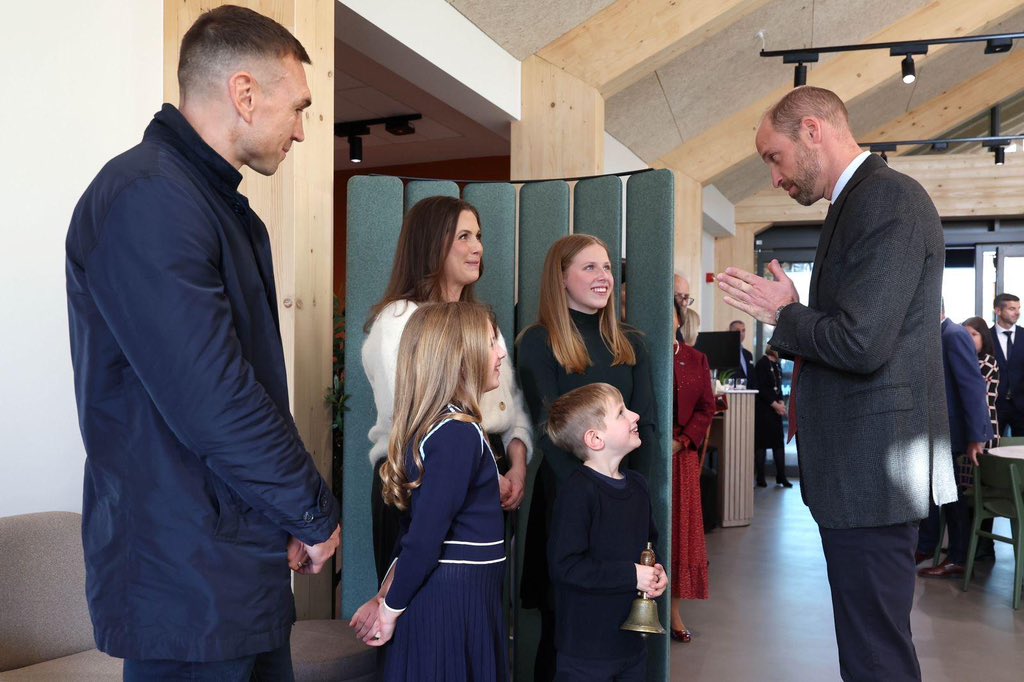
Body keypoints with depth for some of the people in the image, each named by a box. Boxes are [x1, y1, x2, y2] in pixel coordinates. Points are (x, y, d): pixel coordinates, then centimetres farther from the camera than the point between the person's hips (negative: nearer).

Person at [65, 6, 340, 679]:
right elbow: (212, 406, -25)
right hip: (189, 583, -9)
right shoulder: (146, 200, -19)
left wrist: (296, 512, 8)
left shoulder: (221, 203, 14)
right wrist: (316, 514, -11)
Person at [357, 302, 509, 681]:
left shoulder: (430, 426, 7)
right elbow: (424, 535, -21)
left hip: (438, 591, 8)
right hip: (457, 598, -8)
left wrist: (392, 590, 10)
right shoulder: (460, 434, -21)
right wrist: (392, 607, -10)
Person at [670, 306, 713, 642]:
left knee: (680, 531, 7)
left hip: (681, 454, 3)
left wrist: (682, 441, -7)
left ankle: (674, 612, 16)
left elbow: (706, 407, 4)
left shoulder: (696, 359, 8)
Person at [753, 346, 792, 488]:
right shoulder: (762, 364, -12)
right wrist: (775, 404, -16)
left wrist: (781, 402, -2)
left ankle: (781, 476, 12)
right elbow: (760, 388, -17)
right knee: (762, 443, -2)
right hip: (763, 409, -8)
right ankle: (760, 478, 5)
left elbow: (778, 387, 14)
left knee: (779, 442, 7)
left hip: (775, 409, 8)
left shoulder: (776, 365, 12)